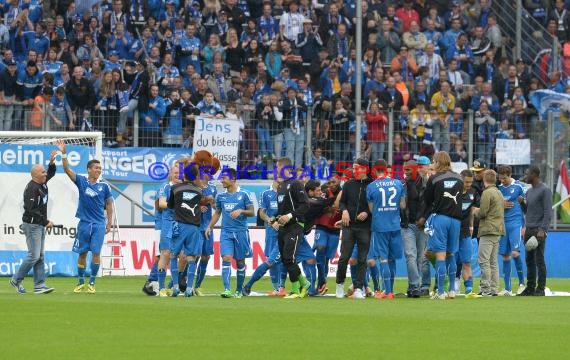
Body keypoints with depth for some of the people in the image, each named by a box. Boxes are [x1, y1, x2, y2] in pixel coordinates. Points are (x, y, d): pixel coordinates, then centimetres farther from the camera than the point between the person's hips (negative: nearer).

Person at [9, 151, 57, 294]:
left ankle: (39, 285, 6)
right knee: (34, 256, -9)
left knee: (40, 256, 7)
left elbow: (51, 173, 27)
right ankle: (16, 280, 3)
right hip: (32, 225, -10)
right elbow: (31, 209, -25)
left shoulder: (42, 183, 9)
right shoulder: (31, 188, -19)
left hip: (40, 225, 10)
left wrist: (52, 162, 5)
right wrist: (46, 222, -22)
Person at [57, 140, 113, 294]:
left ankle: (92, 283, 2)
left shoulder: (104, 186, 2)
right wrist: (63, 153, -17)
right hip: (84, 222, 1)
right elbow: (67, 169, -6)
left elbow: (109, 204, 9)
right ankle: (81, 282, 16)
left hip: (99, 224, -1)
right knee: (82, 253, 6)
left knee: (96, 252, -6)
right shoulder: (81, 181, 2)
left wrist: (110, 222, 5)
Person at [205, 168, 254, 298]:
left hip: (241, 232, -2)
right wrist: (210, 226, 8)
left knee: (240, 261, 6)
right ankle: (227, 290, -20)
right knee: (226, 258, -13)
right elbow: (217, 213, 20)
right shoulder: (221, 196, 9)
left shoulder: (243, 195, -1)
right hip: (226, 232, 2)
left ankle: (239, 290, 18)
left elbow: (252, 212, 0)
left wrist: (241, 211, -18)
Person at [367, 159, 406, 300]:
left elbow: (371, 208, 0)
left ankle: (388, 292, -5)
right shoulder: (398, 184, 2)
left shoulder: (371, 187, -6)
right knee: (392, 258, 14)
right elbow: (403, 205, 5)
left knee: (383, 259, 0)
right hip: (395, 225, 3)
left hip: (380, 226, -3)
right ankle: (390, 290, 18)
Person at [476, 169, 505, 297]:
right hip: (498, 230, 9)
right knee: (493, 261, 11)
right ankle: (494, 289, 10)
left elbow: (483, 212, -16)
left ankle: (485, 289, -13)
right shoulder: (499, 193, 17)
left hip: (488, 230, -9)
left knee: (484, 261, -8)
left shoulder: (487, 193, -11)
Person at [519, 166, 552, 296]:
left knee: (539, 260, -7)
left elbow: (548, 212, -14)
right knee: (530, 260, 9)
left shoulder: (545, 190, -8)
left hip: (539, 230, -8)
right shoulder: (529, 191, 19)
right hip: (529, 230, 8)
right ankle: (530, 288, 13)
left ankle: (540, 289, -6)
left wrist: (542, 230, -20)